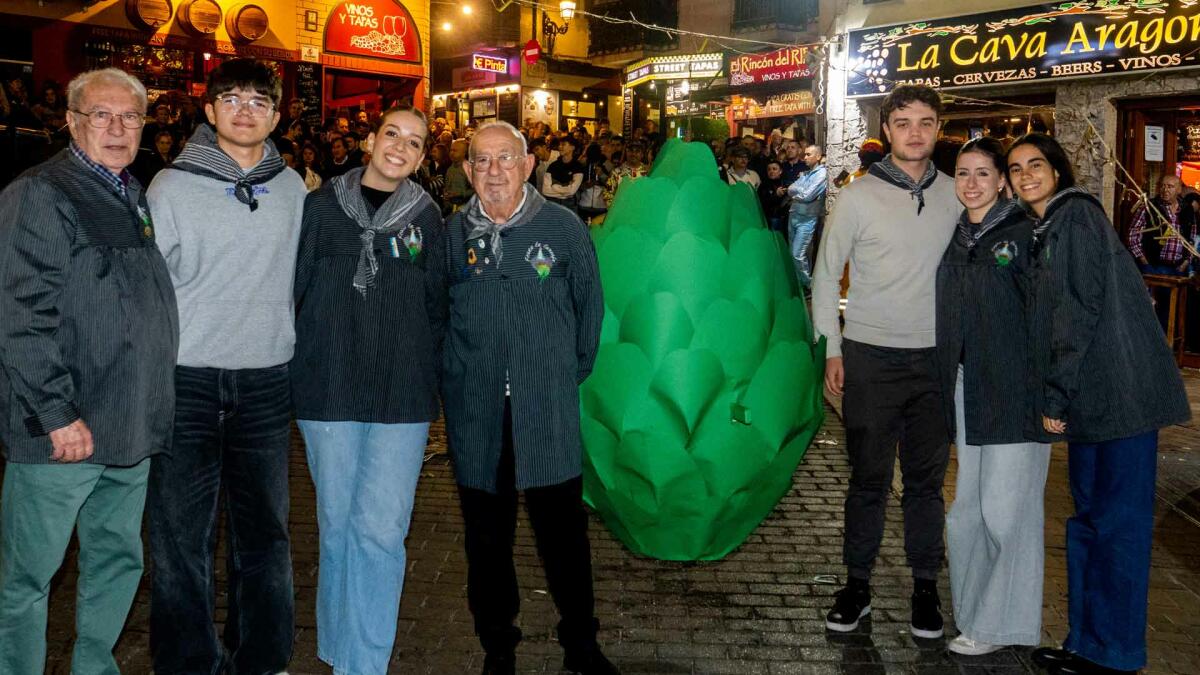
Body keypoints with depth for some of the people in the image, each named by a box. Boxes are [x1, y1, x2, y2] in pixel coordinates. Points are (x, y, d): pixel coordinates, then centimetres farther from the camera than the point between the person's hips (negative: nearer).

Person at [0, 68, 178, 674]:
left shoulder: (137, 197, 14)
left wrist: (150, 411, 16)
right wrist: (57, 413, -19)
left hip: (131, 429, 8)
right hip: (63, 431, -8)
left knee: (117, 561, 18)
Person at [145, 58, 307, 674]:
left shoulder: (292, 188, 8)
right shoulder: (172, 186, 0)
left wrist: (298, 366, 14)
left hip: (266, 379, 2)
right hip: (186, 379, -2)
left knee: (264, 529, 10)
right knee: (181, 534, 2)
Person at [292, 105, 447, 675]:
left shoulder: (426, 217, 6)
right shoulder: (322, 206, 4)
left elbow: (436, 306, 11)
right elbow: (295, 289, 7)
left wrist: (428, 375, 6)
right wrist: (298, 369, 3)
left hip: (401, 394, 0)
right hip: (327, 390, 1)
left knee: (380, 528, -5)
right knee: (338, 524, 10)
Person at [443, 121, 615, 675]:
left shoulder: (564, 228, 0)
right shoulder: (452, 234, 4)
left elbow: (590, 304, 8)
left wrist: (572, 374, 8)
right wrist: (450, 380, 8)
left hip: (550, 412, -1)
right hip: (475, 413, 2)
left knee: (563, 531, 5)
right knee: (487, 537, 11)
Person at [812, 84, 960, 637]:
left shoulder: (955, 195, 5)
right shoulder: (859, 196, -4)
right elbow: (825, 276, 1)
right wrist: (831, 349, -3)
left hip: (936, 358, 2)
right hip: (871, 358, -2)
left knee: (927, 478, 9)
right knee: (869, 477, 4)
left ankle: (925, 586, 23)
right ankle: (857, 585, 19)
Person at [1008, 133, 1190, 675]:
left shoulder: (1076, 214, -8)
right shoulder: (1044, 230, 18)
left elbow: (1081, 308, -15)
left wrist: (1056, 394, -15)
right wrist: (1053, 395, 11)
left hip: (1120, 391, -9)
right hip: (1090, 397, 9)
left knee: (1116, 521, -1)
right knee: (1088, 518, 13)